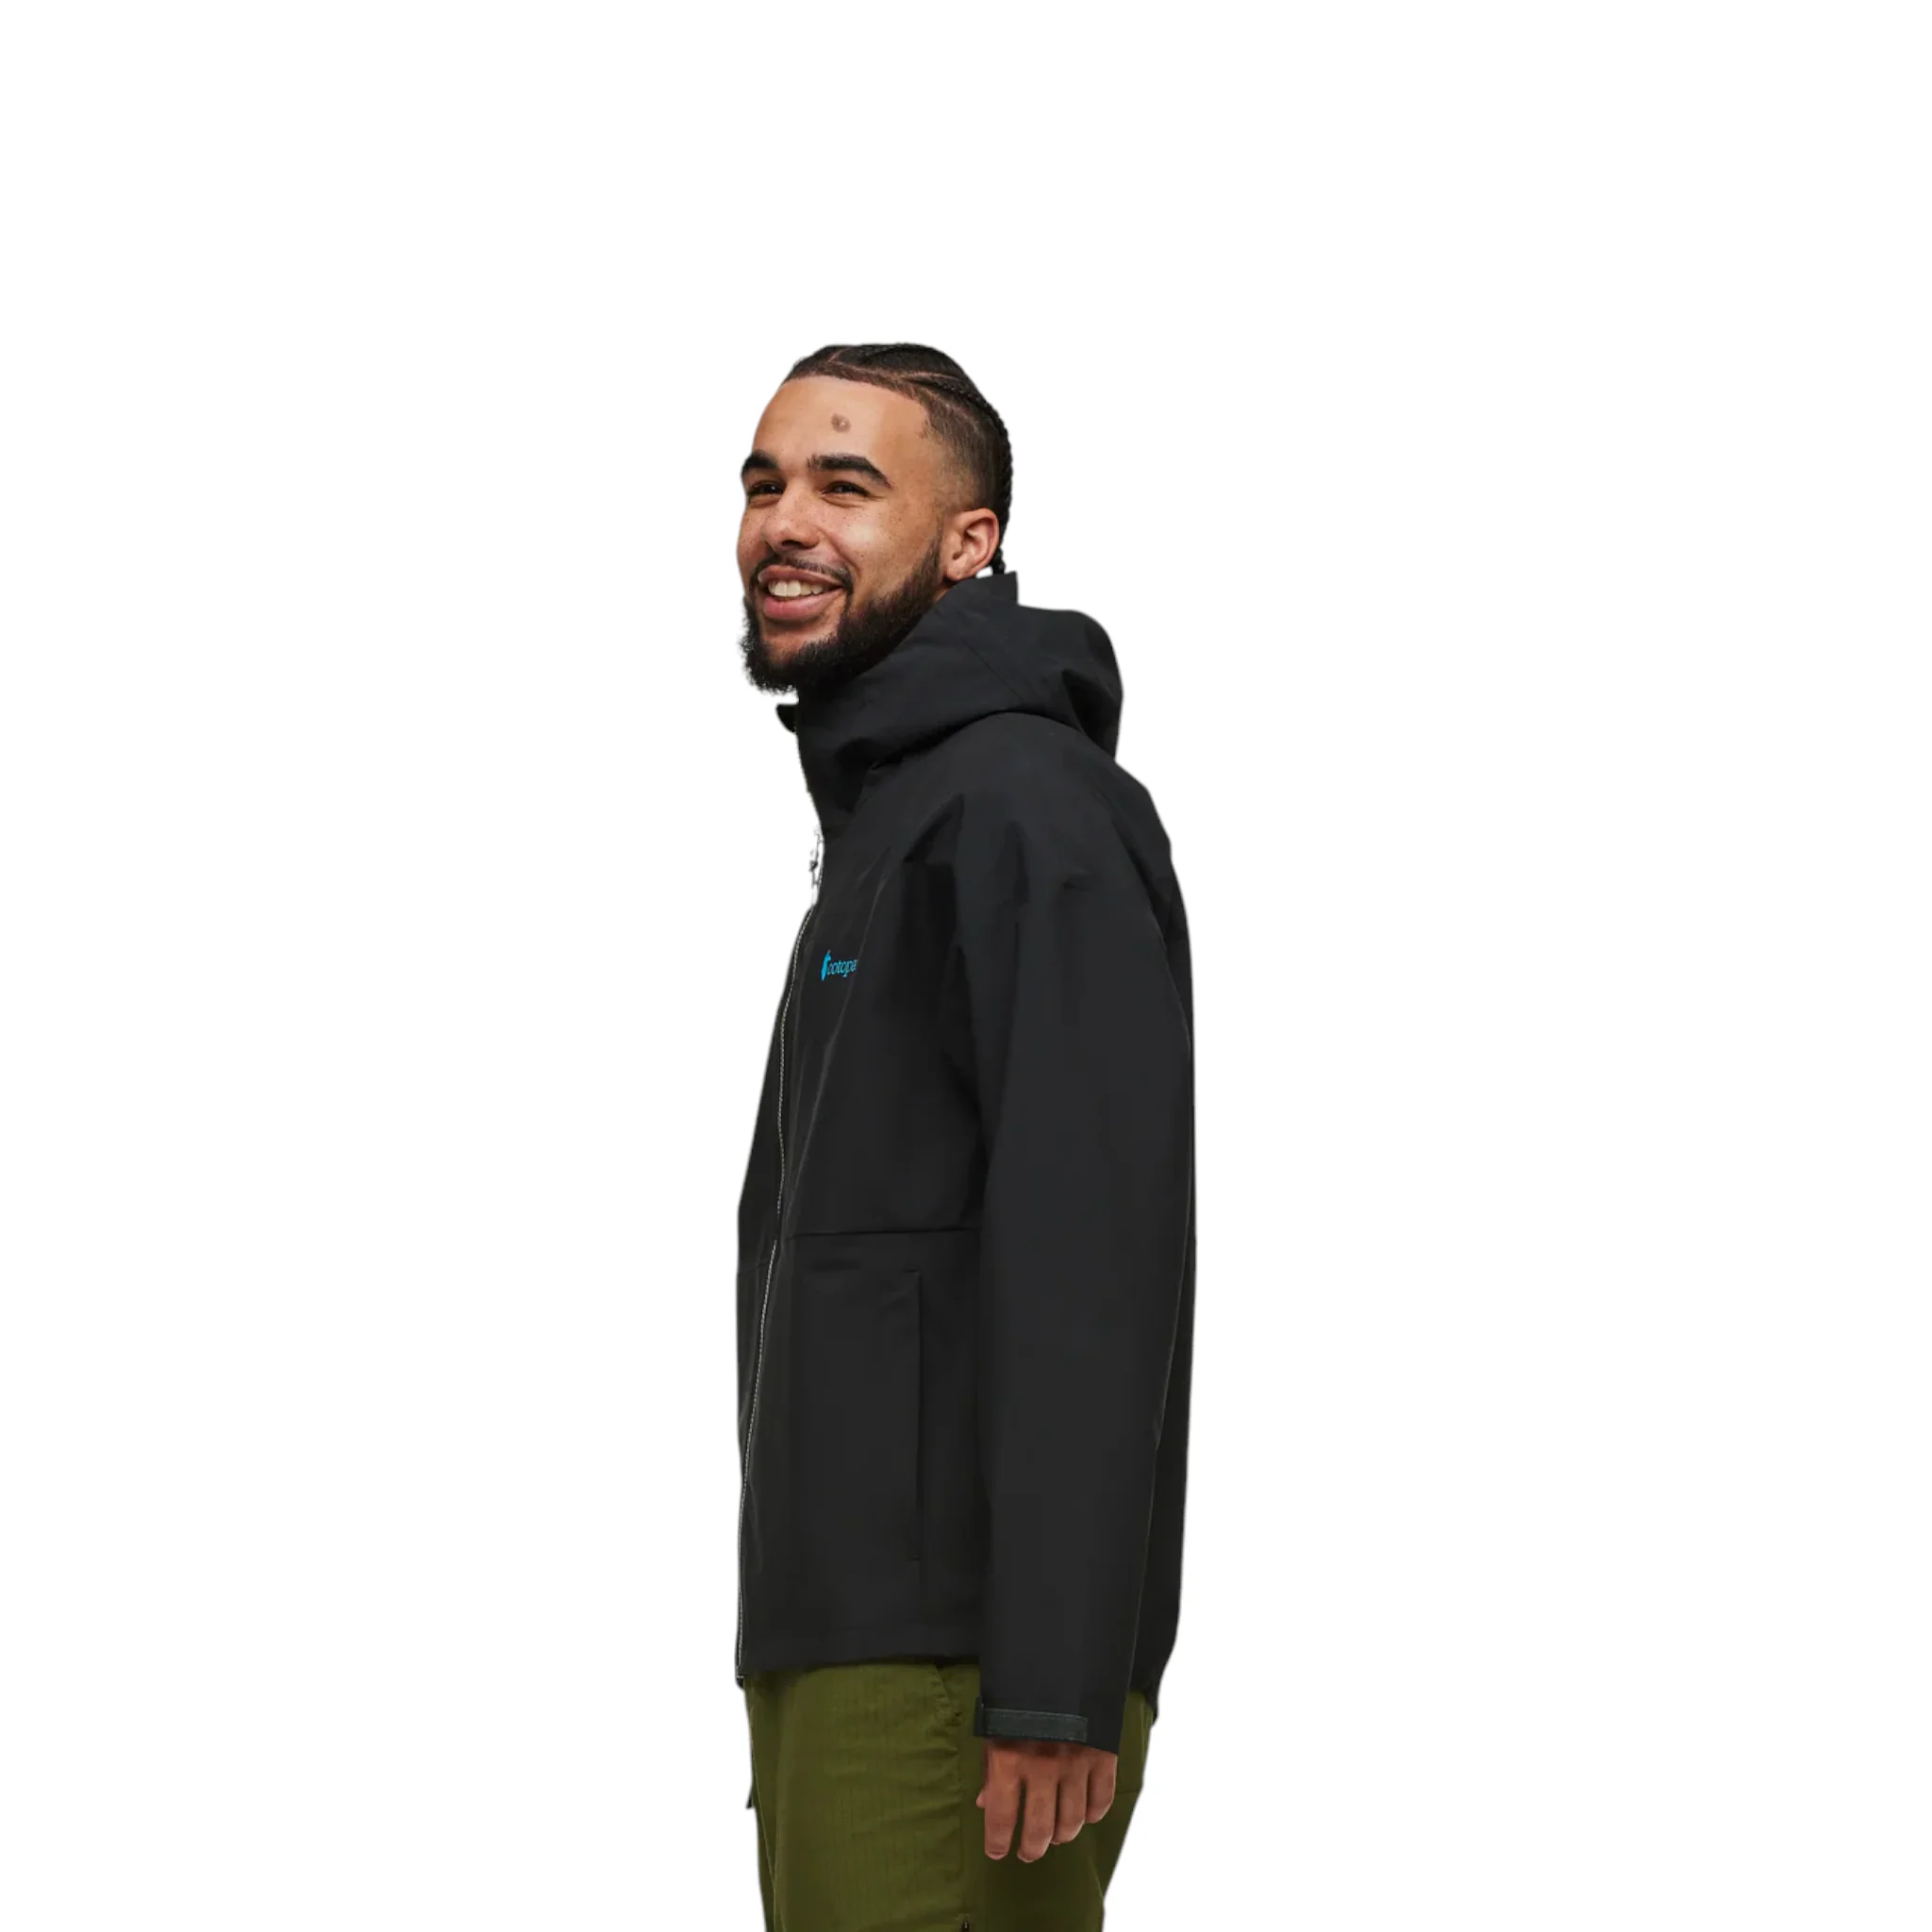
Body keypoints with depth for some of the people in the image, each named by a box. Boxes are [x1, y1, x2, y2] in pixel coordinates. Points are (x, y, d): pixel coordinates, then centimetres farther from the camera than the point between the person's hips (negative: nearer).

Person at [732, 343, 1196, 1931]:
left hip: (963, 1660, -10)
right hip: (845, 1638, 10)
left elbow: (1096, 1264, -20)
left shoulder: (1029, 808, -11)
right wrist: (798, 1640, 19)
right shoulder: (883, 814, 21)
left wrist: (1056, 1686, -24)